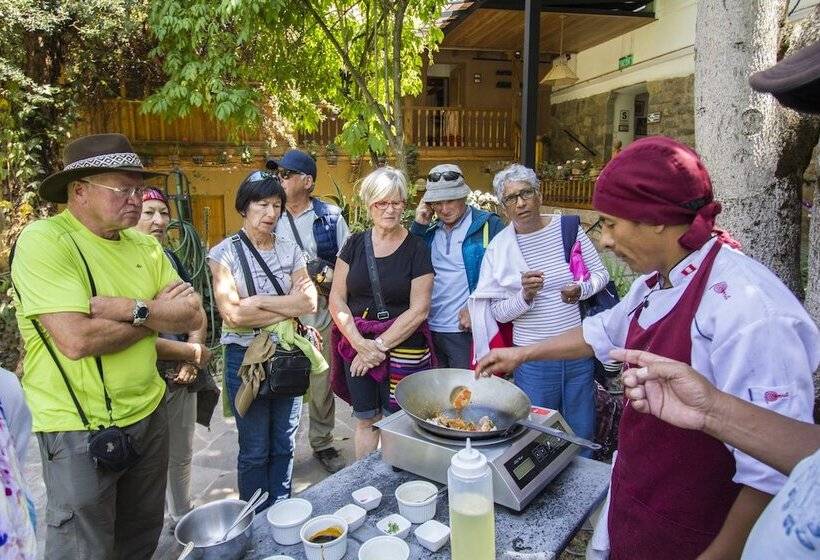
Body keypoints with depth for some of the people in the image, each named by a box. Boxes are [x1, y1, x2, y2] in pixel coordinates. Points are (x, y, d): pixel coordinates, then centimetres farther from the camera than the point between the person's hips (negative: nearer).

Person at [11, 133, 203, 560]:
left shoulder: (144, 245, 4)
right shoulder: (44, 240, -16)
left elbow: (193, 317, -3)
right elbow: (77, 340, -27)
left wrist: (126, 308, -19)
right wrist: (155, 313, -12)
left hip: (148, 414, 6)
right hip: (80, 429, -6)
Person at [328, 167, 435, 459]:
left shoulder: (416, 249, -5)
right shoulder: (355, 244, 3)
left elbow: (419, 309, -9)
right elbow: (337, 299, 1)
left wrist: (380, 345, -12)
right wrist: (360, 343, -11)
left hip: (403, 346, -2)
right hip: (357, 344, 3)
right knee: (365, 420, 16)